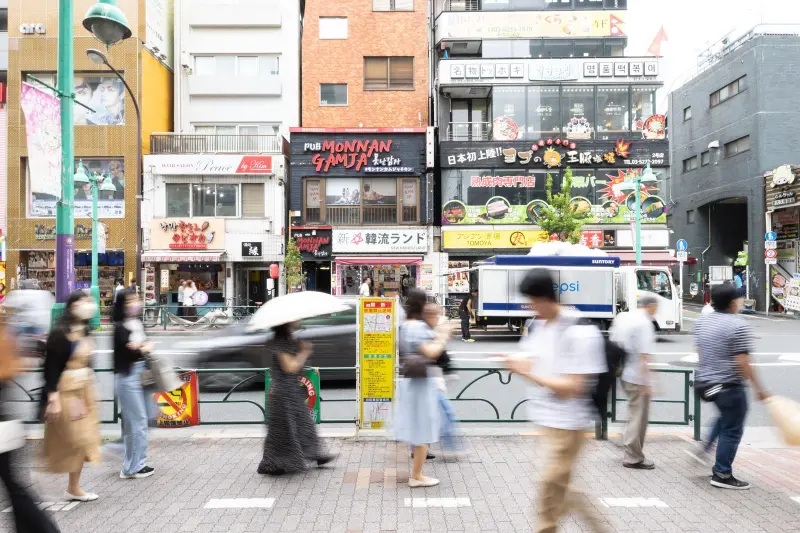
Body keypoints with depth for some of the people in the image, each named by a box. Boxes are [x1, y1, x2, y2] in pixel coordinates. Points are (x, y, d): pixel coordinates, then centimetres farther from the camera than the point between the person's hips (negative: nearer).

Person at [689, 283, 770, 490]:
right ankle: (722, 475, 12)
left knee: (726, 418, 29)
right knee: (732, 430, 5)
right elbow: (742, 363, -20)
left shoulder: (702, 320, 5)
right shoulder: (738, 326, -18)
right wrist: (759, 389, -13)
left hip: (705, 382, 8)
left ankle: (704, 449, 23)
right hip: (729, 386, -8)